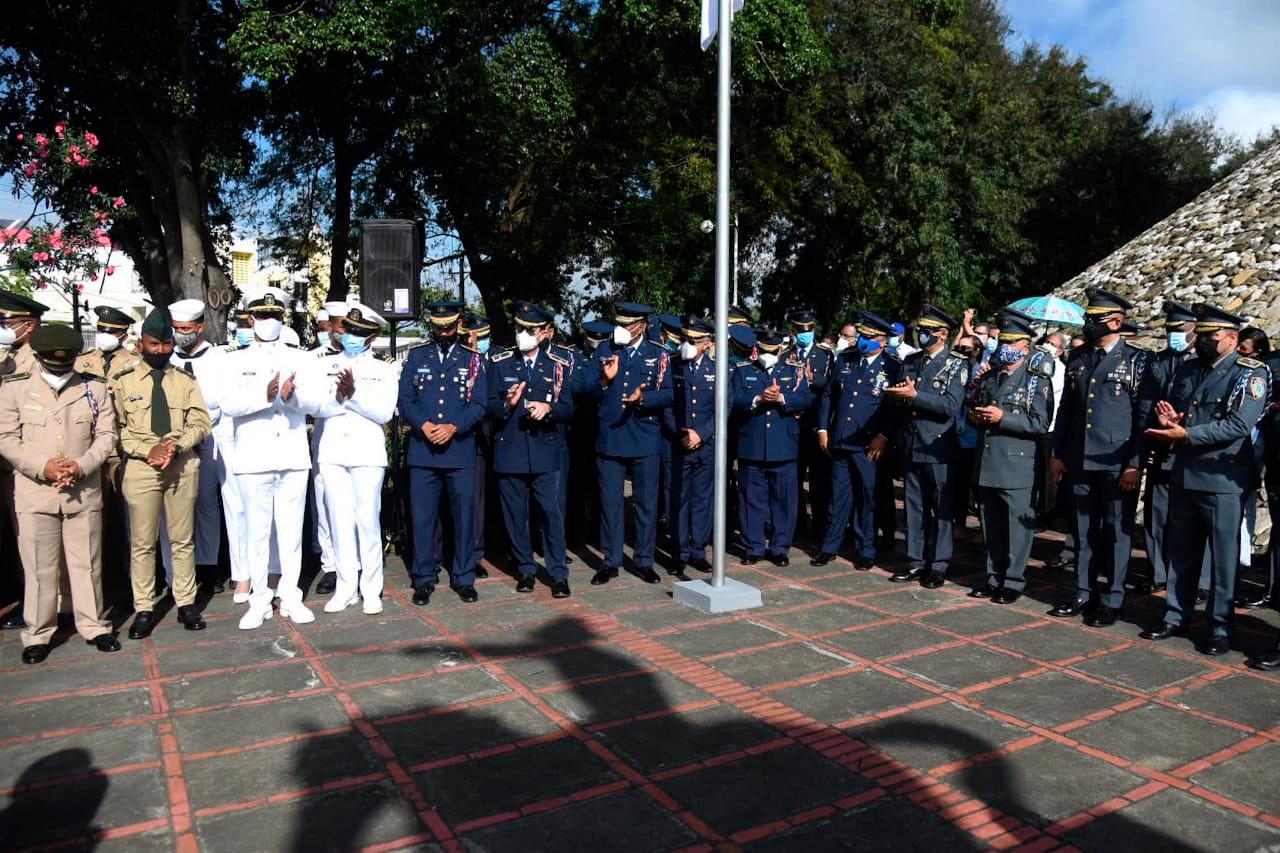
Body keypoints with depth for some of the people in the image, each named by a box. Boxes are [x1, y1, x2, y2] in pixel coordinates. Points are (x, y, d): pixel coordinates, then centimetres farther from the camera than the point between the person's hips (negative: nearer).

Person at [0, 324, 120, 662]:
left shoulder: (94, 387, 5)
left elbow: (106, 435, 3)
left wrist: (80, 466, -12)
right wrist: (43, 467, -14)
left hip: (84, 492, 1)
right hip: (34, 493, -1)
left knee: (87, 564, 9)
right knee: (39, 568, 6)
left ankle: (94, 626, 21)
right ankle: (38, 634, 18)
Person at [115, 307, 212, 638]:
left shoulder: (185, 381, 9)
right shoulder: (124, 382, 4)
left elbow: (201, 424, 3)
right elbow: (118, 429, 0)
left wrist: (176, 445, -14)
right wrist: (148, 451, -14)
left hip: (183, 466, 1)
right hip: (140, 467, -1)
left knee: (183, 539, 8)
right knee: (142, 542, 4)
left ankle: (186, 603, 17)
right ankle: (144, 609, 13)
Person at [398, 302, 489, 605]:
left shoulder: (474, 359, 8)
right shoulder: (416, 356, 11)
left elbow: (479, 404, 1)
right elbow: (404, 399, 5)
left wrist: (453, 427, -13)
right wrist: (425, 426, -11)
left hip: (461, 450, -1)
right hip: (422, 450, 1)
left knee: (464, 516, 4)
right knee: (422, 516, 3)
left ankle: (464, 578, 17)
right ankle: (424, 579, 15)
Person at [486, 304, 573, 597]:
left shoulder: (560, 366, 5)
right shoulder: (500, 363, 5)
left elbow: (568, 410, 3)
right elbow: (490, 408, 2)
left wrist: (548, 409, -17)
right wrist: (508, 404, -19)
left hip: (546, 452, -1)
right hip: (510, 452, 1)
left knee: (552, 512, -2)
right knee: (516, 514, 7)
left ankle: (558, 574, 9)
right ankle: (526, 570, 22)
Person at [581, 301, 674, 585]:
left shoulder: (658, 355, 4)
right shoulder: (604, 351, 8)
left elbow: (667, 395, -4)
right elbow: (588, 392, 3)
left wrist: (642, 398, -21)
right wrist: (605, 380, -16)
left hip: (645, 441, -1)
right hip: (609, 440, 1)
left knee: (646, 503, 6)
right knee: (610, 503, 6)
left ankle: (644, 562, 19)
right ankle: (611, 562, 18)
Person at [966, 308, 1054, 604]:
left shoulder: (1037, 381, -4)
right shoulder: (989, 377, 15)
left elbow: (1040, 423, -13)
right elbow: (972, 407, 24)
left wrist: (1003, 418, -21)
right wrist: (975, 415, 2)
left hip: (1017, 466, -6)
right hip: (987, 464, 6)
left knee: (1017, 526, 0)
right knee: (991, 526, 13)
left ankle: (1013, 582, 10)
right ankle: (994, 578, 23)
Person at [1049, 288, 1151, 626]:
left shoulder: (1136, 359, -4)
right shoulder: (1078, 358, 11)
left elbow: (1143, 416, -6)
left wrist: (1135, 464, -11)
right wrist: (1057, 453, 10)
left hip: (1117, 463, -5)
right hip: (1079, 459, 5)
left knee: (1117, 531, 4)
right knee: (1084, 529, 12)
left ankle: (1112, 600, 14)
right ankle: (1083, 594, 23)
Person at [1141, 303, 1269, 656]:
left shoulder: (1250, 373, -7)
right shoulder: (1187, 370, 12)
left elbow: (1239, 425, -19)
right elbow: (1171, 413, 16)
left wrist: (1185, 434, -22)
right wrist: (1167, 422, -7)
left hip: (1223, 480, -6)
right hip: (1185, 476, 6)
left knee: (1223, 556, 3)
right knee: (1181, 553, 13)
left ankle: (1220, 629, 14)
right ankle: (1176, 617, 24)